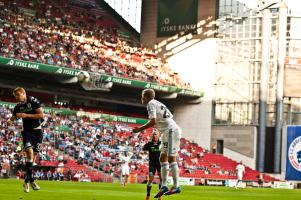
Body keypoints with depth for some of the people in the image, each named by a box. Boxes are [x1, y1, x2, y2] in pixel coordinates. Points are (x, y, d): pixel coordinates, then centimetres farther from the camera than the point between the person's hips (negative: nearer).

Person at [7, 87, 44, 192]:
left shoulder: (33, 101, -7)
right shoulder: (18, 107, 5)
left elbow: (41, 115, -13)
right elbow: (13, 117, 13)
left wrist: (26, 115, -19)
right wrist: (9, 121, -11)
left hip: (37, 131, -1)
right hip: (26, 131, 1)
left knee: (33, 156, 3)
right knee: (29, 152, -19)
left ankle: (27, 180, 13)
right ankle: (31, 180, -17)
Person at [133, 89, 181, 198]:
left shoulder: (151, 104, -6)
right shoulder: (158, 103, 23)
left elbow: (153, 121, -17)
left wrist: (139, 129, -10)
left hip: (170, 131, -10)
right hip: (168, 132, 10)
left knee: (171, 158, -8)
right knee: (163, 158, 10)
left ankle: (176, 186, -6)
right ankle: (164, 186, 10)